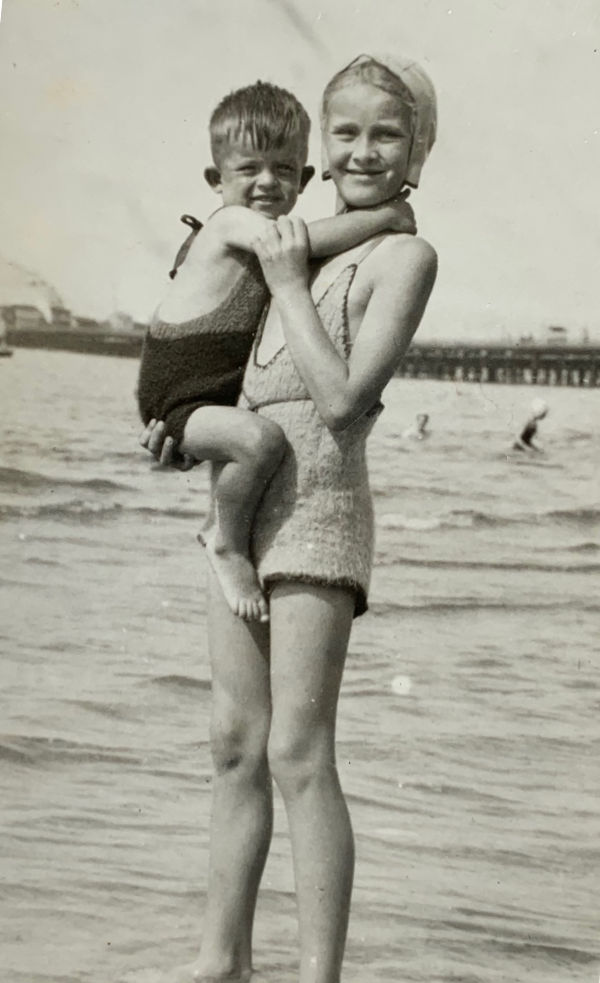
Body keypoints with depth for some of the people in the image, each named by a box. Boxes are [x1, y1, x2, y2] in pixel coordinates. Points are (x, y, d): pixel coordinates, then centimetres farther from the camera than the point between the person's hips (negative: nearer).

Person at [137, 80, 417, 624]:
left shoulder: (261, 236, 12)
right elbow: (307, 239, -30)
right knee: (261, 438, -37)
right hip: (179, 397, -10)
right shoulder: (233, 223, -16)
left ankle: (224, 524, 28)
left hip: (221, 393, 10)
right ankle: (229, 545, -13)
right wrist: (384, 216, -22)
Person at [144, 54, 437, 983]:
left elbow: (343, 397, -16)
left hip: (317, 507, -8)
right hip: (242, 500, 8)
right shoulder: (311, 241, 16)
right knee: (236, 743, 11)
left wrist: (288, 284, -9)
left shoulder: (404, 255, -6)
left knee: (298, 751, -9)